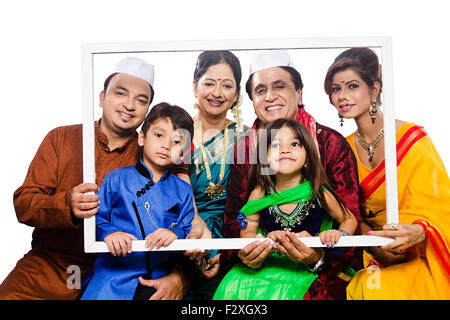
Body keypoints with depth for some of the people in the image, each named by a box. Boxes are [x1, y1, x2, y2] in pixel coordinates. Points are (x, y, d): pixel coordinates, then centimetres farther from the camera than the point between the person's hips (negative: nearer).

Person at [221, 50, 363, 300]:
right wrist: (242, 252, -18)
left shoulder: (331, 143, -4)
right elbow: (234, 214, 3)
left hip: (324, 272, -2)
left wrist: (320, 255, -25)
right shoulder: (244, 148, 4)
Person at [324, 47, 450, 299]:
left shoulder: (413, 138, -9)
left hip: (418, 257, -3)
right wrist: (373, 243, -16)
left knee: (383, 288, -29)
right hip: (370, 257, 4)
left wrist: (417, 232, -31)